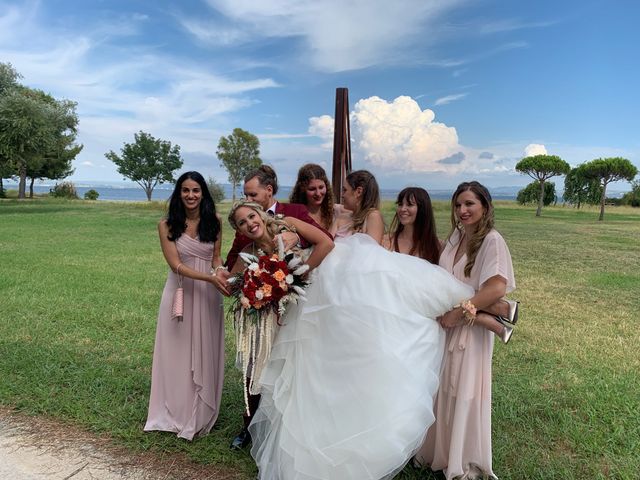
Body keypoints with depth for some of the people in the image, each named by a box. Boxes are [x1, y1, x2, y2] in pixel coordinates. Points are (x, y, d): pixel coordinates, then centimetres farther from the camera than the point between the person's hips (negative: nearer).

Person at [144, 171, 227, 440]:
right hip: (179, 293, -1)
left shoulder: (214, 221, 0)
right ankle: (176, 414, 27)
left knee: (206, 354, 10)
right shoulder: (167, 225, -6)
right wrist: (210, 277, -26)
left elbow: (216, 257, 7)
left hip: (208, 296, 1)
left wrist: (221, 275, -15)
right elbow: (176, 265, -13)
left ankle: (202, 415, 28)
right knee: (177, 353, 9)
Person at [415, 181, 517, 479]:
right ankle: (439, 451, 36)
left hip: (470, 328, -6)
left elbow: (497, 288, -25)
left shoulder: (492, 241, -14)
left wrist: (459, 313, -20)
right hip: (443, 323, 6)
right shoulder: (454, 237, 7)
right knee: (442, 390, 15)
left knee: (464, 395, 6)